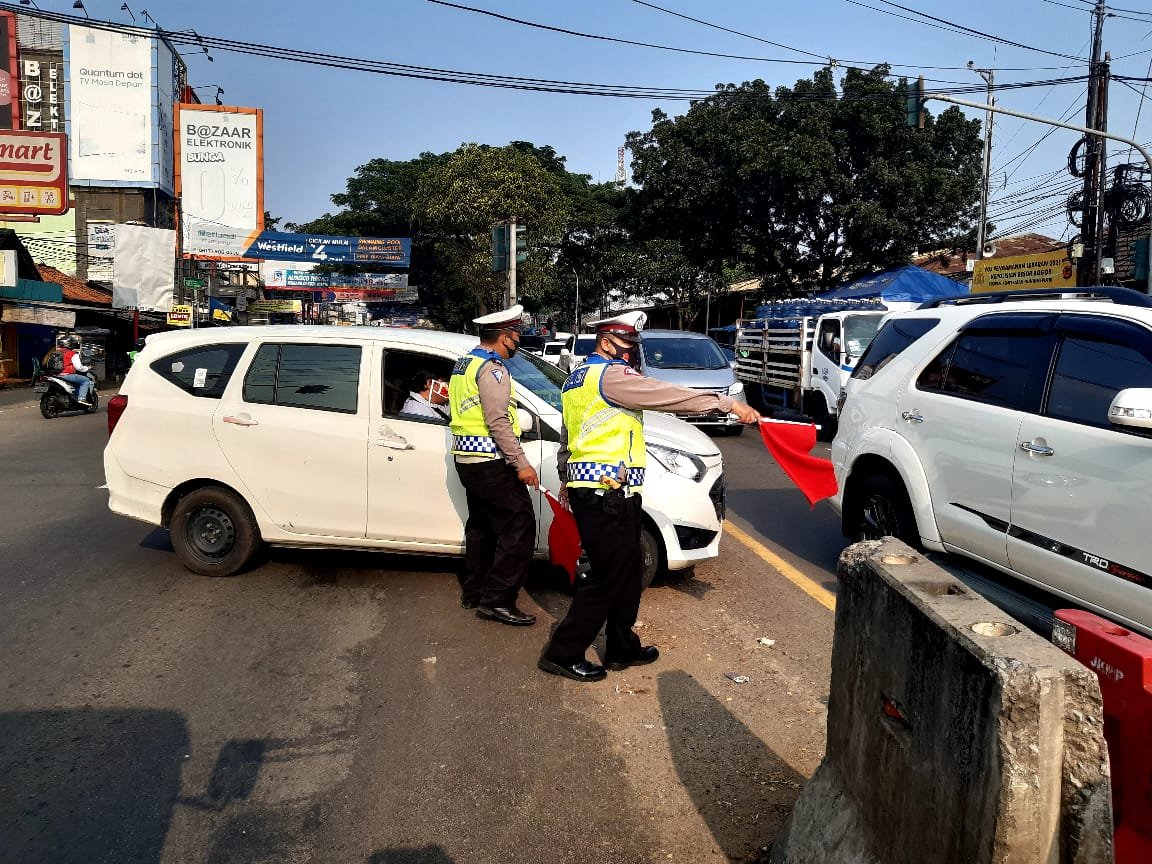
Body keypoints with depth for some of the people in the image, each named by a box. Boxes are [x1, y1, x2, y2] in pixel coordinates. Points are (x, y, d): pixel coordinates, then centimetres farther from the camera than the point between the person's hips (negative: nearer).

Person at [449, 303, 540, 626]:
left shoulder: (464, 363, 15)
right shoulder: (492, 369, -15)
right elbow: (498, 422, -22)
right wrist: (522, 464, -20)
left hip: (467, 459, 10)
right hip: (490, 462, -10)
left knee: (481, 525, 20)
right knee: (519, 525, -7)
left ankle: (473, 591, 28)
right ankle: (497, 600, -7)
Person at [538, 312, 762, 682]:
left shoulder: (577, 378, 20)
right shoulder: (612, 375, -11)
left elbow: (566, 436, 28)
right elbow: (671, 396, -16)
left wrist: (566, 478, 37)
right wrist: (728, 404, -11)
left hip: (584, 486, 10)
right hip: (608, 494, -10)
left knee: (626, 572, 16)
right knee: (608, 576, -2)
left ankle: (623, 648, 26)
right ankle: (564, 652, 5)